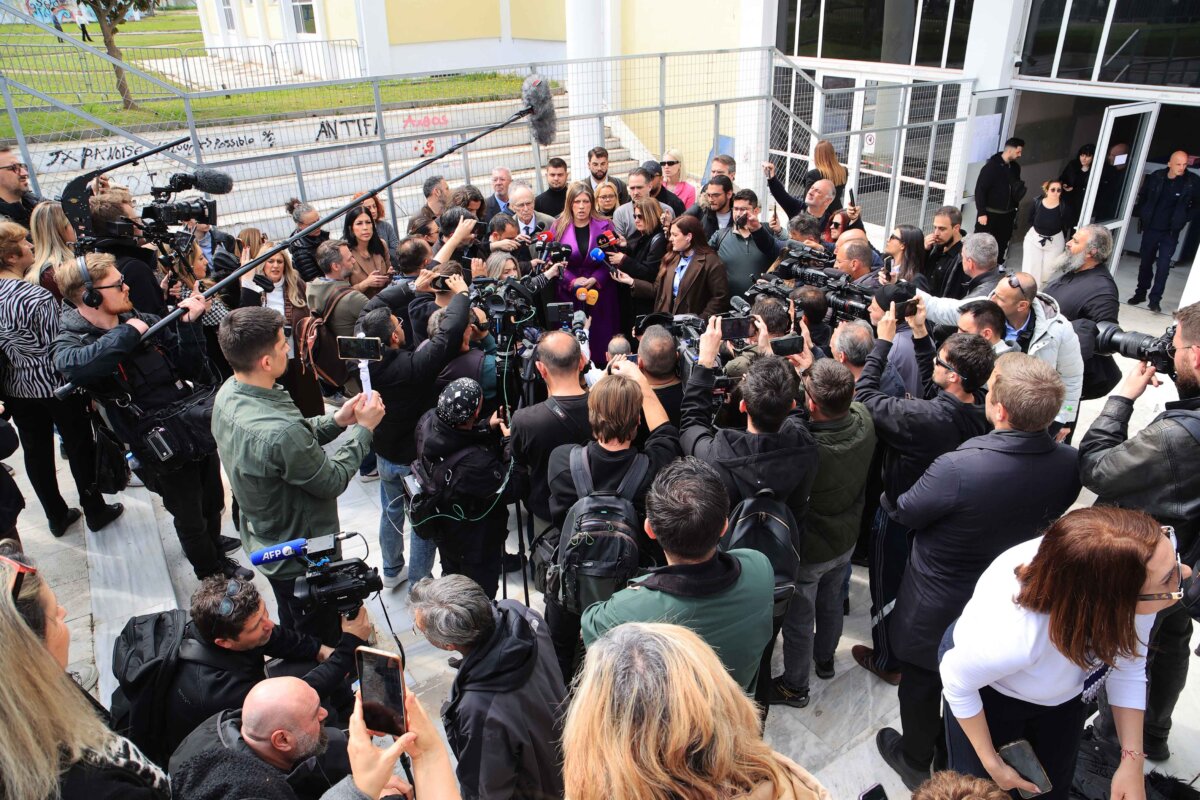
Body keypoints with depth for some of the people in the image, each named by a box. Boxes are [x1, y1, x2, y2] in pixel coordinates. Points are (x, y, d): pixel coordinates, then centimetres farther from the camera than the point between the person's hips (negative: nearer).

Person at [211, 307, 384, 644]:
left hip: (265, 543, 9)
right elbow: (332, 481, -24)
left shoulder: (228, 394, -11)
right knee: (321, 644, 19)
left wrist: (336, 420, -6)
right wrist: (363, 428, -14)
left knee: (293, 629, 33)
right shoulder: (277, 432, -40)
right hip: (302, 556, -8)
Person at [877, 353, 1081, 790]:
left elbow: (904, 513, -20)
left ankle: (915, 761, 47)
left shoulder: (957, 469, -39)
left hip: (935, 608, -5)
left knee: (922, 685, 23)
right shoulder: (1069, 463, -20)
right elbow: (1046, 519, 0)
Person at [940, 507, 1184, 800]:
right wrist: (993, 764, -10)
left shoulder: (1131, 594, -33)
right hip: (989, 693, -4)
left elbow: (1128, 668, -11)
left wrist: (1132, 758, -14)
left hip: (1066, 693, 5)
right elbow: (957, 681, -23)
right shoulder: (1012, 636, -46)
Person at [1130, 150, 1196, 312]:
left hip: (1170, 232, -2)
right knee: (1146, 262, 14)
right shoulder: (1156, 176, -5)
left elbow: (1196, 202, 3)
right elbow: (1142, 196, 9)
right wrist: (1143, 216, 6)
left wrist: (1184, 217, -1)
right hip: (1151, 228, 2)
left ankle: (1155, 299, 2)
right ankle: (1140, 293, 28)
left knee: (1163, 266, -5)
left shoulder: (1192, 182, -9)